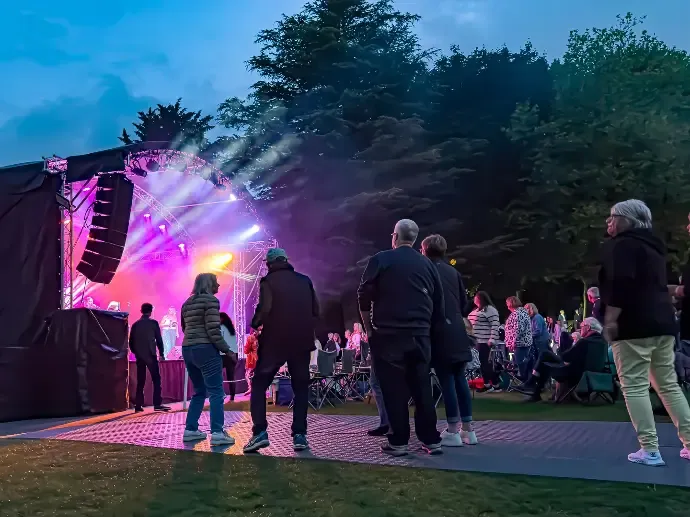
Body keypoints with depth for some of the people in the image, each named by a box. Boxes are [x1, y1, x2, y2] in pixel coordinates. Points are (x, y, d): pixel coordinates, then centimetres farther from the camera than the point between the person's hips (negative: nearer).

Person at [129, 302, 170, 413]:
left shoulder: (135, 324, 6)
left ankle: (138, 405, 4)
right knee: (156, 380, -2)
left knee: (140, 381, 7)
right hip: (150, 355, -4)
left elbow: (131, 342, 7)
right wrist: (161, 353, 6)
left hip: (139, 356, 4)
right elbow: (159, 339, -3)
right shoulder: (153, 323, -3)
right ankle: (157, 404, -10)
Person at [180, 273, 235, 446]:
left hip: (187, 350, 8)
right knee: (216, 392, -6)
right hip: (205, 350, -8)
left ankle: (190, 430, 14)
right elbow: (213, 330, -15)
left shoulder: (187, 303, 17)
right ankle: (217, 433, -13)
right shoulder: (210, 300, -9)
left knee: (199, 392, 17)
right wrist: (227, 349, -9)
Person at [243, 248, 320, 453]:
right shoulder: (304, 281, 8)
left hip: (275, 341, -3)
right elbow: (316, 310, 6)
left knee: (259, 384, 7)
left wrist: (255, 323, 3)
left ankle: (260, 432, -5)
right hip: (302, 342, 3)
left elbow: (264, 309, -16)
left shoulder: (268, 281, -4)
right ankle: (299, 435, 3)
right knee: (301, 387, 11)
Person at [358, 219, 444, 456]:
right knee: (422, 387, 9)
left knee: (394, 388, 0)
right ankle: (431, 440, 12)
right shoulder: (427, 264, 10)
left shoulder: (381, 259, -1)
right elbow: (439, 303, 12)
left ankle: (398, 441, 2)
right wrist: (430, 330, 19)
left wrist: (369, 328, 8)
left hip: (388, 334, -4)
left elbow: (364, 296, -3)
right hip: (420, 335, 4)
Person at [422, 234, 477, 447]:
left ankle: (453, 432, -3)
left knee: (446, 380, -4)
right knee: (460, 378, 9)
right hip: (457, 331, 6)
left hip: (439, 331, -6)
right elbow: (464, 301, 14)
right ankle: (468, 429, 11)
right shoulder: (453, 272, 13)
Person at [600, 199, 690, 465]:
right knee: (668, 384, 14)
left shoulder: (621, 245, -6)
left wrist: (610, 320, -20)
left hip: (634, 325, -9)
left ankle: (650, 450, -9)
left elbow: (621, 285, -20)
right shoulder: (652, 246, 22)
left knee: (634, 386, -6)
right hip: (662, 322, 9)